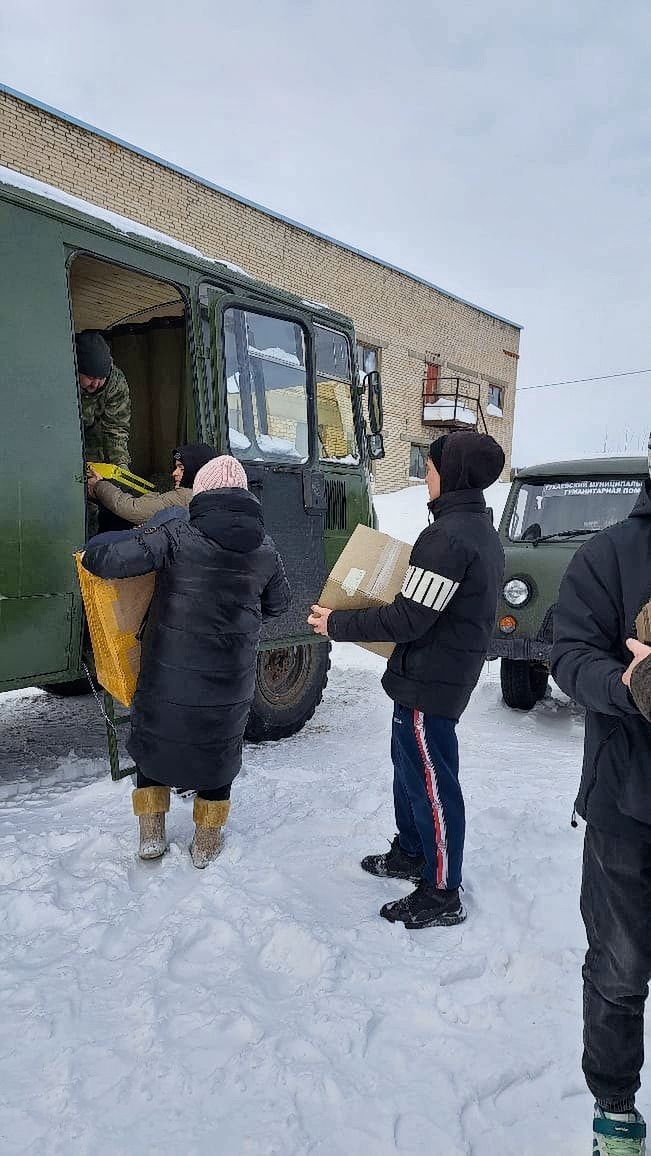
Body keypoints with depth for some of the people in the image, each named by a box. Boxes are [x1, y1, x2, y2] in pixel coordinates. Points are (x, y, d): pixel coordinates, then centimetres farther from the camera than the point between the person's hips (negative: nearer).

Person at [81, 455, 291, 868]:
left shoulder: (178, 535, -16)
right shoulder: (265, 547, -3)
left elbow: (114, 559, -23)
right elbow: (279, 603, 10)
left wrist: (89, 555, -1)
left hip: (169, 675, -2)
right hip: (231, 680, 2)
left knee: (153, 742, 22)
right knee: (219, 750, 21)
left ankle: (152, 835, 29)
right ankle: (207, 843, 30)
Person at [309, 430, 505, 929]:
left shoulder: (447, 536, -22)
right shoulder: (484, 533, 10)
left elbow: (408, 620, -24)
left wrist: (336, 623, -14)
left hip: (429, 680, -10)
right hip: (456, 668, 10)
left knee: (431, 781, 2)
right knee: (410, 763, 23)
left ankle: (443, 894, 16)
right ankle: (411, 853, 40)